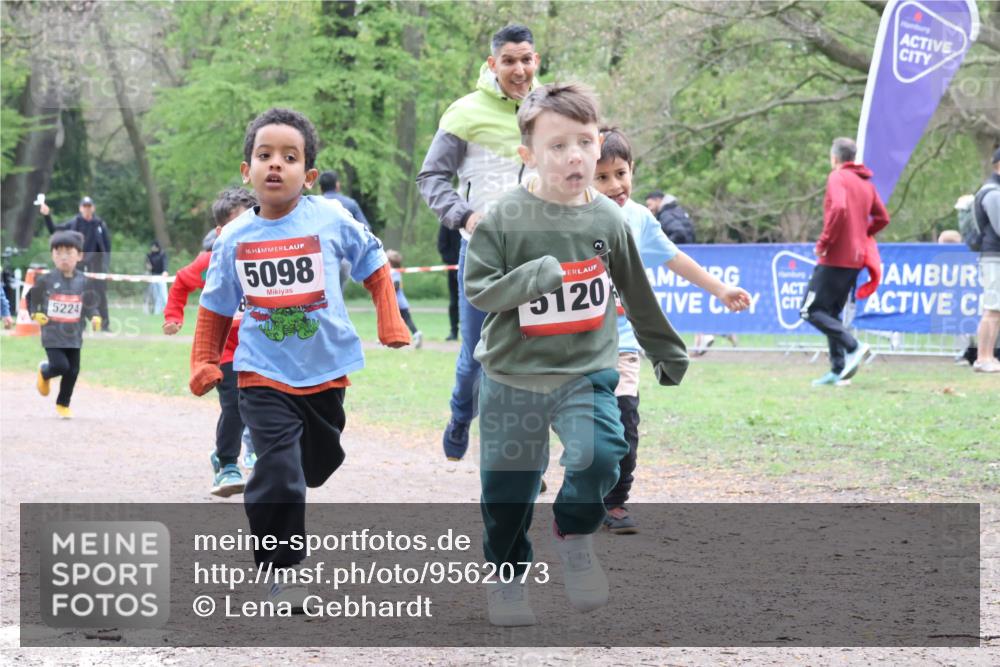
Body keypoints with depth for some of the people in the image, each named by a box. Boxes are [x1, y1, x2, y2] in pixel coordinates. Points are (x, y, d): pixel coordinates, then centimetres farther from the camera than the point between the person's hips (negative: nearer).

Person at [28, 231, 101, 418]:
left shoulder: (83, 282, 0)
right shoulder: (46, 280, -7)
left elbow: (90, 304, 7)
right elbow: (32, 297, 7)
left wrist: (94, 317, -10)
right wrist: (35, 314, -8)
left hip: (74, 335, 3)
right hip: (52, 334, -3)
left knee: (73, 371, 5)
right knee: (61, 365, -15)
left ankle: (63, 404, 25)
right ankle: (44, 372, 22)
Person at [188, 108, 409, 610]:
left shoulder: (331, 219, -7)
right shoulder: (234, 238, -3)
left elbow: (374, 267, 8)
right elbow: (216, 308, 10)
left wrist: (390, 323, 0)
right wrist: (204, 363, 1)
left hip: (326, 370, 2)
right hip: (263, 375, -2)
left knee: (318, 464, 20)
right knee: (278, 472, -17)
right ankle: (282, 571, -6)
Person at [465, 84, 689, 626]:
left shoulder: (609, 219, 0)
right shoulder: (504, 219, -9)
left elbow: (638, 297, 13)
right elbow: (478, 289, -11)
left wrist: (668, 355, 22)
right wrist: (536, 275, -25)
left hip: (586, 371, 1)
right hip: (512, 376, -1)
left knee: (599, 454, -23)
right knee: (506, 489, 7)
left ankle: (575, 535, 5)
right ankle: (507, 577, 31)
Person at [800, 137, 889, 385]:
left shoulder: (837, 178, -9)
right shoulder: (866, 183, 16)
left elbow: (839, 208, -26)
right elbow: (882, 218, 17)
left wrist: (824, 242, -18)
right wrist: (861, 235, 15)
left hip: (835, 257, -8)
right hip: (856, 259, 8)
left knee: (811, 310, -6)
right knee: (832, 313, 14)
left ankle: (853, 346, -20)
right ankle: (837, 370, 7)